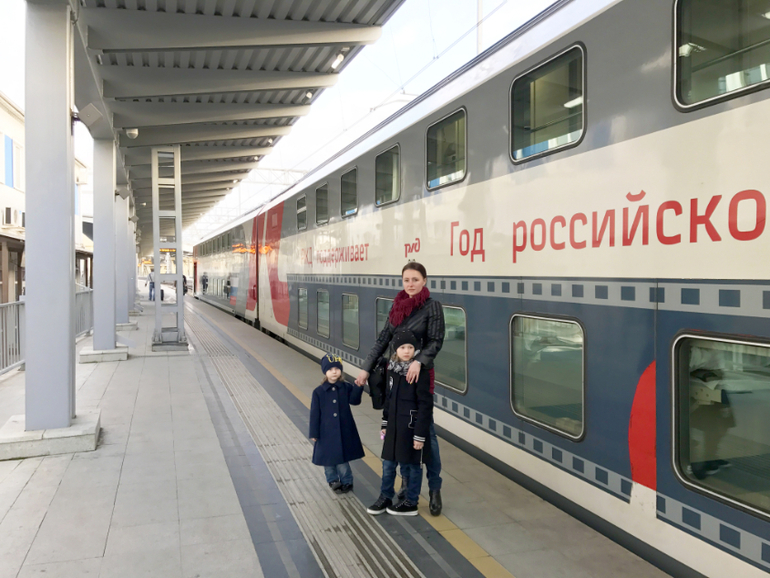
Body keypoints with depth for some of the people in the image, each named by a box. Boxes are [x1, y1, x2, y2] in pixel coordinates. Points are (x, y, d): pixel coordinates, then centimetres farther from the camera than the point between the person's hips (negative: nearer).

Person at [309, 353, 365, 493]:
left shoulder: (346, 387, -3)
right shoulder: (318, 391, -7)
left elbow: (354, 400, -17)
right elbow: (315, 413, -4)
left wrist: (359, 387, -28)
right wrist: (314, 433, -3)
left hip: (344, 431, 0)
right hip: (326, 432, 0)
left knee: (342, 458, 5)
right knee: (328, 458, 13)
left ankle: (346, 482, 26)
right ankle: (333, 480, 36)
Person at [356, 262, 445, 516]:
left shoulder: (432, 306, -7)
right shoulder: (398, 306, 7)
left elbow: (436, 341, -12)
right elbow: (383, 339, 10)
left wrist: (419, 361, -29)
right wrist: (366, 368, 6)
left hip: (419, 374, -5)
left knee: (425, 431, 0)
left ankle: (434, 489, 11)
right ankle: (407, 483, 26)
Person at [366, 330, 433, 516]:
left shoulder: (420, 373, -16)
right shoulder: (392, 370, 5)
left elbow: (425, 405, -16)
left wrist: (420, 434, -17)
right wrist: (385, 424, 14)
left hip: (411, 427, -6)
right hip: (394, 425, 6)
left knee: (410, 465, 8)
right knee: (388, 463, 15)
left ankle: (411, 503, 24)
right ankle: (385, 498, 32)